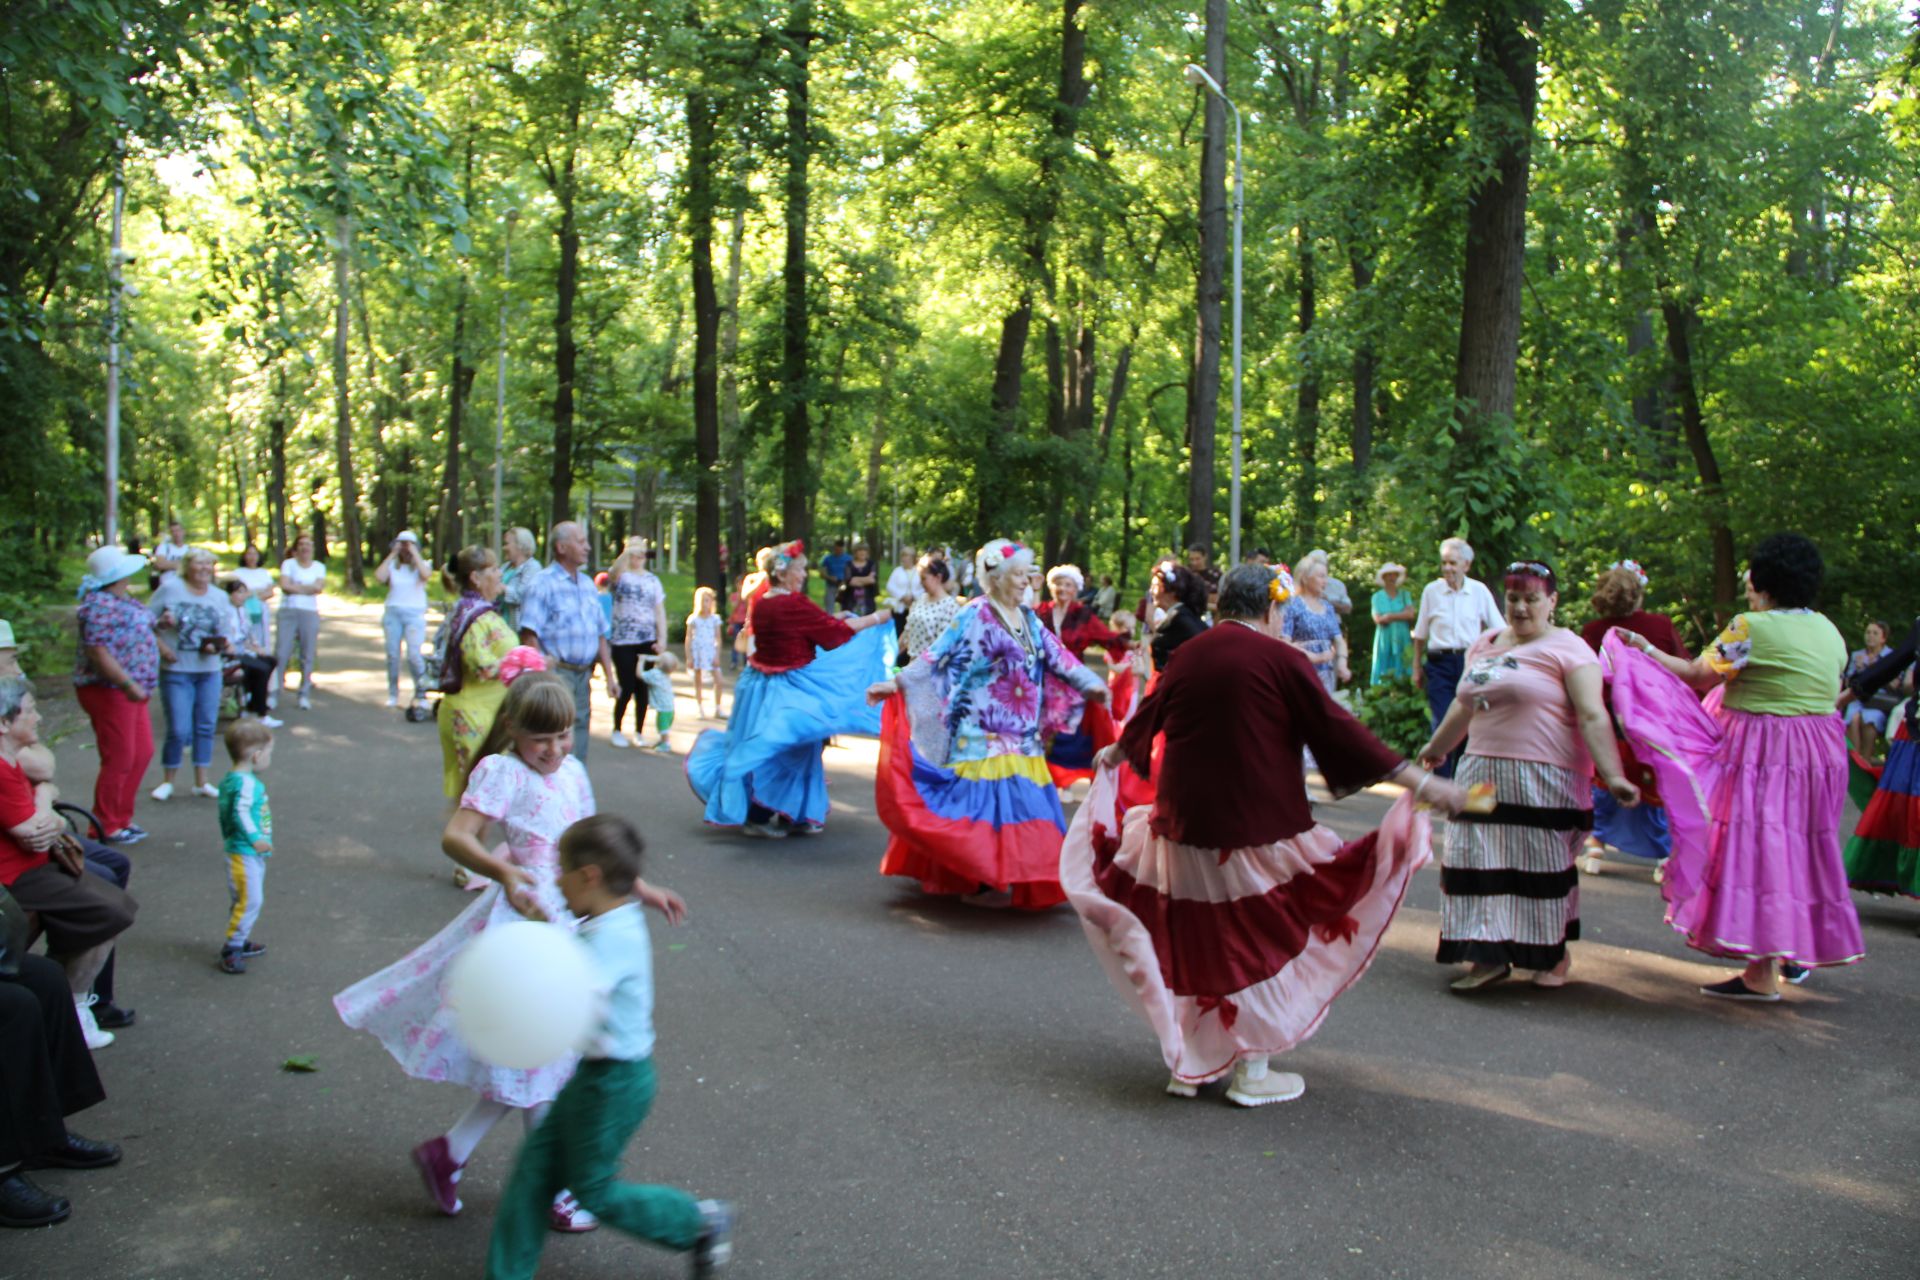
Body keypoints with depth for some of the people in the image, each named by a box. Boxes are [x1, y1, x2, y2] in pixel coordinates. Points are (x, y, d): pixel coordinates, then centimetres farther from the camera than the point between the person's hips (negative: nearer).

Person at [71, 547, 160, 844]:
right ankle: (106, 827, 7)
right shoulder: (99, 605, -18)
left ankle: (122, 818, 24)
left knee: (142, 753, 14)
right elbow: (98, 652, -25)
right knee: (119, 760, -4)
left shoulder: (123, 601, 12)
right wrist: (127, 684, -27)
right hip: (109, 692, -10)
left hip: (131, 691, 10)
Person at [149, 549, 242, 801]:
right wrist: (160, 647, -14)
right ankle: (167, 781, 12)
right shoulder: (170, 590, -3)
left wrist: (219, 645, -10)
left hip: (210, 671, 4)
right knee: (179, 730, -6)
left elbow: (227, 633, 11)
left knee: (206, 727, 8)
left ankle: (201, 781, 18)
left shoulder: (220, 597, 9)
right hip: (176, 671, -4)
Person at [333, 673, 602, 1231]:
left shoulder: (572, 772, 8)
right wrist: (504, 872, -41)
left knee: (535, 1059, 14)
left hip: (568, 924, 8)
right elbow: (455, 836, -25)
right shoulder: (502, 771, -14)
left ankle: (449, 1151, 26)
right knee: (535, 1058, 2)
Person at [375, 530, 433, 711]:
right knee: (392, 654, 1)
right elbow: (379, 577, -8)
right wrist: (392, 554, -3)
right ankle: (393, 694, 12)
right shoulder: (392, 565, 11)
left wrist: (414, 553, -9)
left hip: (414, 614, -3)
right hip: (393, 613, 3)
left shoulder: (423, 564, 7)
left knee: (414, 655, -14)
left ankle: (421, 694, -4)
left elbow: (426, 574, -17)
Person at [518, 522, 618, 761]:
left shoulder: (587, 584, 15)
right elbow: (529, 635, -15)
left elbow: (600, 635, 18)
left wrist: (609, 676, 14)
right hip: (556, 673, -7)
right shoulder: (544, 583, -8)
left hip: (584, 676, 7)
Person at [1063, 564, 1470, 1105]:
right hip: (1259, 829, -5)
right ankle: (1252, 1072, 14)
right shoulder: (1282, 660, -9)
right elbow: (1338, 731, -12)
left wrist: (1114, 754, 42)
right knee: (1260, 941, 8)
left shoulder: (1189, 656, 7)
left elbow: (1146, 720, 20)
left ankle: (1187, 1065, 23)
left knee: (1192, 941, 14)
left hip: (1185, 823, 5)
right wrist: (1421, 782, -9)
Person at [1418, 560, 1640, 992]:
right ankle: (1490, 956, 10)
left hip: (1543, 779, -6)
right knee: (1481, 864, 3)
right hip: (1483, 774, 6)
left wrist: (1613, 777, -24)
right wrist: (1438, 746, 38)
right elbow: (1465, 704, 28)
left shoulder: (1566, 649, -6)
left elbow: (1593, 717, -15)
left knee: (1542, 868, 3)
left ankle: (1554, 956, 21)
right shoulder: (1485, 645, 14)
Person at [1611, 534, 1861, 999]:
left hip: (1763, 753, -8)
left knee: (1758, 846, -5)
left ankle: (1762, 974, -5)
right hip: (1823, 748, 8)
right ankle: (1802, 950, 30)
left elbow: (1697, 675, -9)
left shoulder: (1752, 627, -15)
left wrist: (1646, 650, 2)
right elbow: (1831, 693, 18)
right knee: (1801, 847, 19)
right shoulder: (1829, 630, 9)